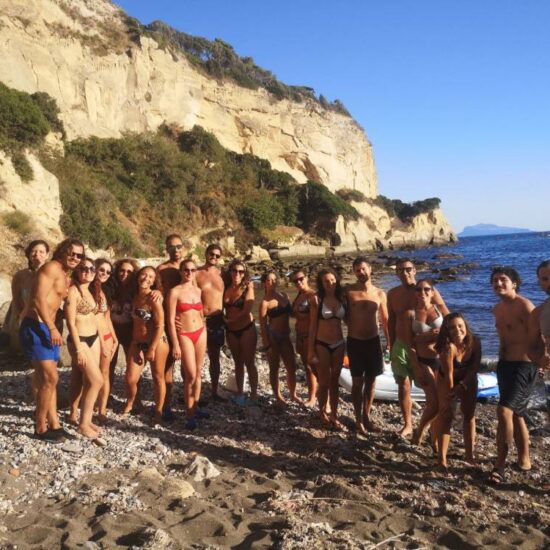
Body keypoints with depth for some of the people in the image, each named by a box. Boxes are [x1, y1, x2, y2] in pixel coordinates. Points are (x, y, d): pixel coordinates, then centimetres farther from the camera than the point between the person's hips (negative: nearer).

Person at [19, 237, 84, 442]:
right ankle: (40, 427, 2)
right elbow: (39, 299, -22)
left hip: (46, 328, 10)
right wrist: (52, 328, -26)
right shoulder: (52, 268, -12)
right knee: (49, 378, -10)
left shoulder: (65, 275, 18)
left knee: (49, 379, 13)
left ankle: (53, 424, 21)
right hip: (35, 327, -10)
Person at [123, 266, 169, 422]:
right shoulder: (135, 297, 3)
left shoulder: (153, 298, -15)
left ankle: (158, 412, 23)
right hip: (137, 342, 5)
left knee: (158, 378, 8)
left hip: (157, 342, -5)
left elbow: (160, 326, -17)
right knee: (130, 379, 2)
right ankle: (130, 404, 31)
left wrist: (152, 349, -16)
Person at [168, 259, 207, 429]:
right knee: (190, 375, -8)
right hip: (184, 335, -5)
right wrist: (175, 345, -13)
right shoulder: (175, 291, -9)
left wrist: (204, 336, 16)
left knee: (198, 373, 8)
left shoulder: (198, 291, 7)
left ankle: (195, 407, 20)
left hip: (200, 333, 5)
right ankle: (190, 414, 2)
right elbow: (170, 320, -10)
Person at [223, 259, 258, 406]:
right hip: (231, 330, 4)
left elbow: (247, 310, -16)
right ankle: (240, 393, 22)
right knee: (238, 362, 13)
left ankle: (254, 394, 6)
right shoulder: (226, 288, 2)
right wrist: (224, 320, -12)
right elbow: (222, 307, 6)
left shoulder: (247, 287, -9)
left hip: (246, 328, -4)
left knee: (249, 362, -1)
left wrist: (230, 320, -9)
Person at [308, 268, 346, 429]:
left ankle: (333, 415, 23)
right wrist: (310, 350, -8)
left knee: (335, 381, 12)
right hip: (322, 345, -3)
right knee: (324, 382, 6)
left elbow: (347, 319, 13)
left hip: (339, 344, 4)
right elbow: (313, 326, -7)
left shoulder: (341, 298, 1)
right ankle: (323, 413, 27)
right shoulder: (317, 299, -10)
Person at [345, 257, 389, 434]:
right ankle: (359, 419, 14)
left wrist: (389, 341, 6)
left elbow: (385, 319, 7)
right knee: (357, 381, 2)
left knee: (371, 380, 9)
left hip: (373, 341, 2)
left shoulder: (379, 294, 0)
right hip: (354, 342, -2)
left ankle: (366, 416, 24)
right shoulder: (348, 291, -6)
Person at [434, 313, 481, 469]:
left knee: (469, 414, 8)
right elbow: (448, 375, -30)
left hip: (468, 380, 4)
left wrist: (463, 385, -19)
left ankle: (470, 453, 22)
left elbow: (475, 367, -13)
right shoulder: (448, 347, -36)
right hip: (447, 381, -4)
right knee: (446, 415, -7)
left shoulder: (474, 342, -24)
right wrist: (450, 396, -23)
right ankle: (442, 458, -6)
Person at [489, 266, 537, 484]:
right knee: (516, 415, 18)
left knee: (504, 411, -18)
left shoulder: (524, 306, -14)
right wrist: (500, 363, 16)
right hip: (505, 364, 9)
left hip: (524, 366, -9)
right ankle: (524, 459, 33)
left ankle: (500, 465, -9)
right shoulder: (497, 309, 12)